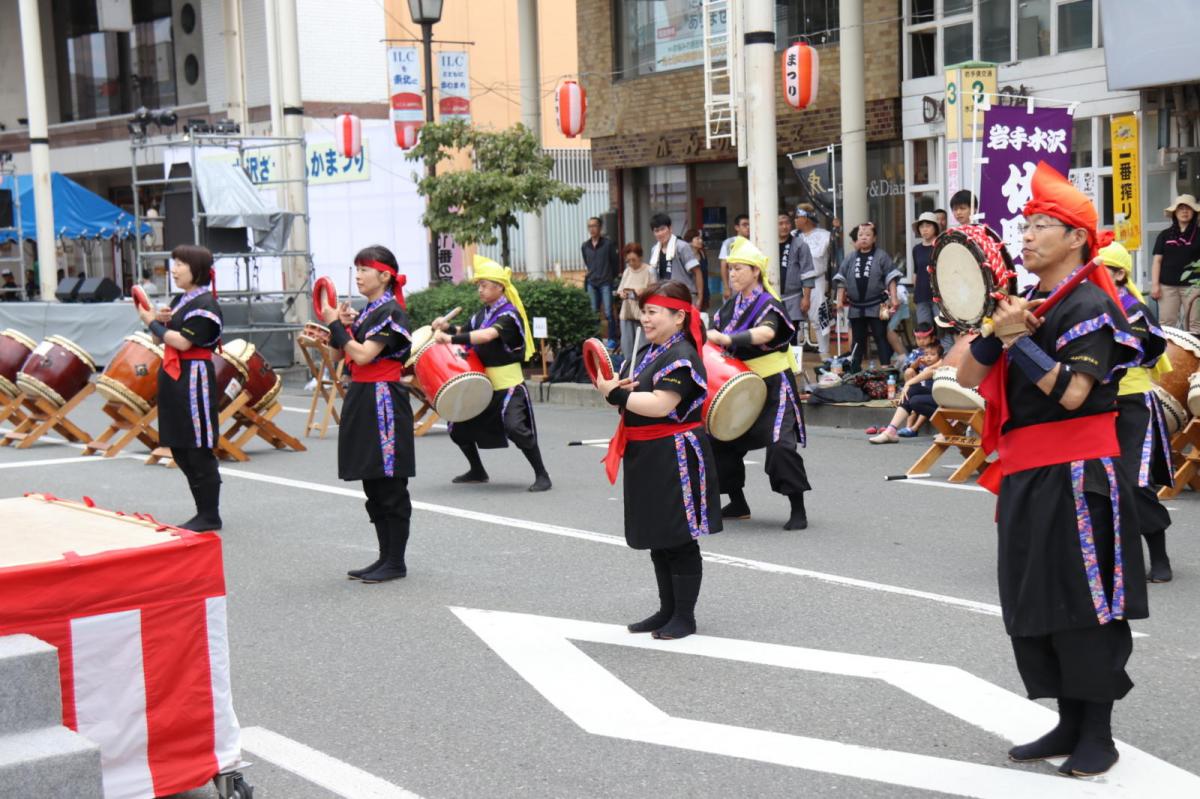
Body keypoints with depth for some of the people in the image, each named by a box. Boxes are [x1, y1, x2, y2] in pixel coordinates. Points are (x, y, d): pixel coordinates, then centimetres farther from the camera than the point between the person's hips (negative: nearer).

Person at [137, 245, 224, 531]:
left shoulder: (204, 303, -13)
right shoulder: (180, 300, 16)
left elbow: (183, 342, -20)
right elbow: (168, 338, 19)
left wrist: (153, 323, -11)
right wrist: (159, 320, 1)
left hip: (193, 378, -10)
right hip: (174, 378, 10)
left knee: (198, 450, -5)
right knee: (179, 448, 11)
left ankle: (209, 516, 3)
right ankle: (204, 512, 18)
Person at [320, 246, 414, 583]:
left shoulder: (390, 311, -11)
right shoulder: (367, 312, 16)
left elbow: (363, 355, -21)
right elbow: (350, 357, 16)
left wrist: (336, 324, -13)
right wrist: (343, 327, 3)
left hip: (383, 400, -10)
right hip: (362, 400, 10)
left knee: (390, 487, -3)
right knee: (373, 486, 12)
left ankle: (396, 562, 4)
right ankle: (385, 556, 20)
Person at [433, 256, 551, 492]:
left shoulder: (508, 314, -15)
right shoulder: (482, 314, 11)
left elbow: (488, 335, -31)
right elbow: (465, 333, 17)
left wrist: (451, 339, -36)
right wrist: (447, 328, -5)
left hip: (508, 385, -8)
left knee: (515, 427, -23)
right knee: (458, 426, 10)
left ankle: (541, 475, -8)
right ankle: (477, 471, 30)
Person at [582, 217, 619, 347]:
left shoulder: (608, 243, -4)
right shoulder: (585, 246, 7)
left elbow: (614, 263, 3)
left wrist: (611, 277, 7)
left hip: (605, 283, -4)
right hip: (591, 283, 4)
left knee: (608, 312, -6)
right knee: (594, 312, 7)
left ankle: (612, 339, 0)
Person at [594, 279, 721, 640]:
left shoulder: (681, 357, -16)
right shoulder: (648, 352, 14)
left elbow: (660, 405, -27)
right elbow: (639, 393, 18)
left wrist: (616, 394, -21)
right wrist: (618, 388, -4)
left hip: (675, 458, -10)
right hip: (649, 457, 10)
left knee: (680, 541, 0)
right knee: (657, 539, 16)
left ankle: (685, 616, 10)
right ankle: (667, 610, 27)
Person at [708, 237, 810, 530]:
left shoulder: (768, 303, -15)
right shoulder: (731, 306, 9)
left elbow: (766, 332, -36)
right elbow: (715, 337, 16)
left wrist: (727, 339, -46)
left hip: (774, 385, -8)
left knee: (780, 445, -19)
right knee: (722, 440, 7)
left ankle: (798, 509, -8)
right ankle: (738, 504, 22)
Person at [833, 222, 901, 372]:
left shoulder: (881, 256, 0)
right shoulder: (850, 258, 8)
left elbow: (890, 278, -2)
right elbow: (841, 279, 11)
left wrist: (893, 298, -9)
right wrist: (840, 299, 5)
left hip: (876, 305, -3)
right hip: (856, 306, 3)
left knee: (881, 338, -2)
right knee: (857, 339, 11)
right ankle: (854, 370, 16)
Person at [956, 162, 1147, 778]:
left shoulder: (1089, 305, -10)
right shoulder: (1026, 302, 13)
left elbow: (1072, 392, -23)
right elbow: (967, 378, 7)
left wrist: (1018, 338, -19)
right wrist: (996, 332, -10)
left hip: (1075, 473, -8)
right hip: (1025, 474, 8)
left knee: (1082, 602, -1)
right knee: (1032, 601, 12)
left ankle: (1098, 734, 11)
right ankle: (1069, 724, 24)